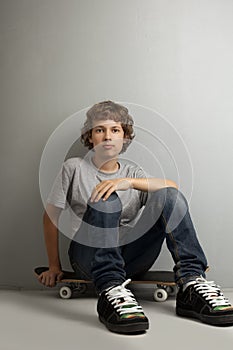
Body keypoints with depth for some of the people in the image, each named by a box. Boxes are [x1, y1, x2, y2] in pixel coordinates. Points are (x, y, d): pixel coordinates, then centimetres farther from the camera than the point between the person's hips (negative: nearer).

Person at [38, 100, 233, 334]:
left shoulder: (131, 171, 13)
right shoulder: (74, 168, 7)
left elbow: (172, 187, -6)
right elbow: (51, 216, 7)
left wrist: (129, 182, -21)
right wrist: (54, 267, 4)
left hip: (130, 258, 3)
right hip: (89, 258, -2)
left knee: (170, 197, -18)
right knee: (106, 199, -30)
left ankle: (191, 282, -26)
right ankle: (110, 290, -41)